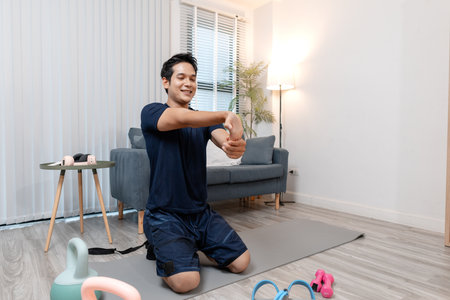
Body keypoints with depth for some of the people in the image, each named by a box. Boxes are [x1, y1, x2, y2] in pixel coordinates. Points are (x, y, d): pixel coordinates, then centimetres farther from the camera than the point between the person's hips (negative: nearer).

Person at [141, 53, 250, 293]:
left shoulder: (204, 120, 9)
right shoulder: (151, 113, -5)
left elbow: (223, 138, -12)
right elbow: (181, 118, -29)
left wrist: (236, 145, -36)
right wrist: (226, 116, -42)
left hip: (201, 213, 5)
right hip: (165, 215, -5)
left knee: (240, 262, -3)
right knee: (186, 280, -22)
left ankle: (195, 245, 22)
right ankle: (163, 246, 11)